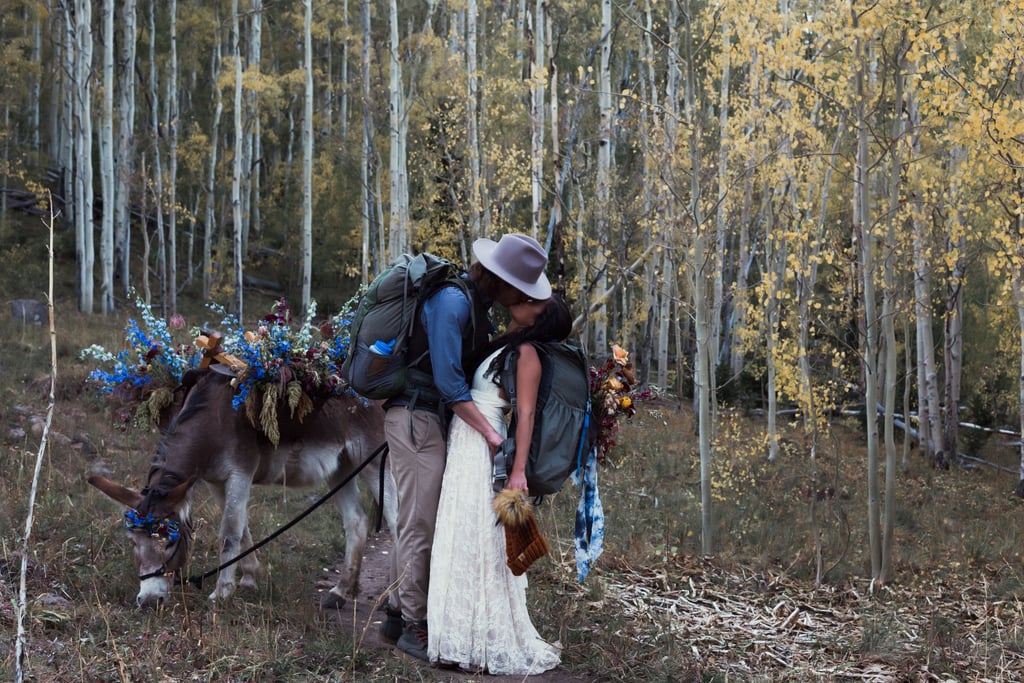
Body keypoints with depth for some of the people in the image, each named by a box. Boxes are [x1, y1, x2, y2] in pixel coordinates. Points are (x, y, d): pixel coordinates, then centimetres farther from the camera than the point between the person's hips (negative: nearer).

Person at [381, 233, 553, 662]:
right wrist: (492, 436, -17)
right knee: (421, 523, -6)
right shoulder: (452, 302, -20)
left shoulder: (478, 302, 9)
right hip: (416, 415, -9)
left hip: (435, 418, 9)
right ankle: (414, 627, 1)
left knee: (417, 521, 12)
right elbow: (449, 382, -21)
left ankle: (398, 615, 19)